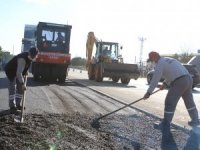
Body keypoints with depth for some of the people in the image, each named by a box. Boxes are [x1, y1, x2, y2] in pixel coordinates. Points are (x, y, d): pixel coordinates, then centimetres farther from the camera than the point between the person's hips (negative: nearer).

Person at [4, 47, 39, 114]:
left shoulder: (29, 57, -11)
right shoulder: (22, 59, -38)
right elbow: (19, 73, -40)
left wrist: (25, 71, 5)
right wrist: (23, 83, -39)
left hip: (18, 71, 9)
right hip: (11, 71, -9)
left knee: (20, 88, 10)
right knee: (12, 89, -13)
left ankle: (18, 105, 19)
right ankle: (12, 107, -11)